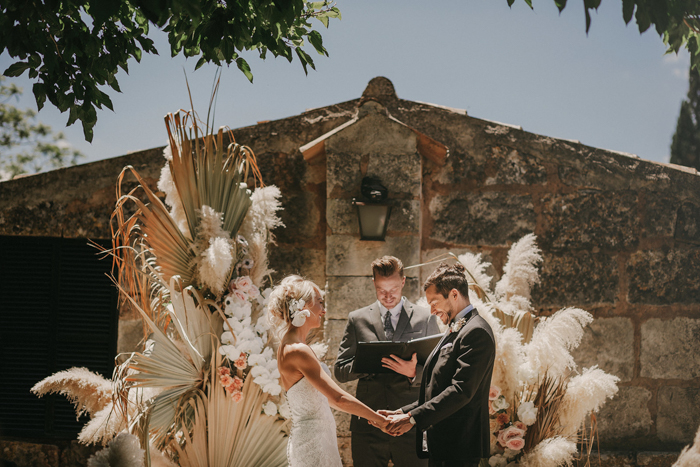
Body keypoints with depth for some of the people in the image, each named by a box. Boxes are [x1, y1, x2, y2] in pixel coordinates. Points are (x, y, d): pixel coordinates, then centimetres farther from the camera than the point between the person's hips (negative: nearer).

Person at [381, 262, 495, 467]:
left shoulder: (476, 332, -12)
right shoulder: (454, 331, 20)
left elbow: (461, 391, -21)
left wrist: (413, 418, -20)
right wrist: (403, 412, 8)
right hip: (440, 448, 10)